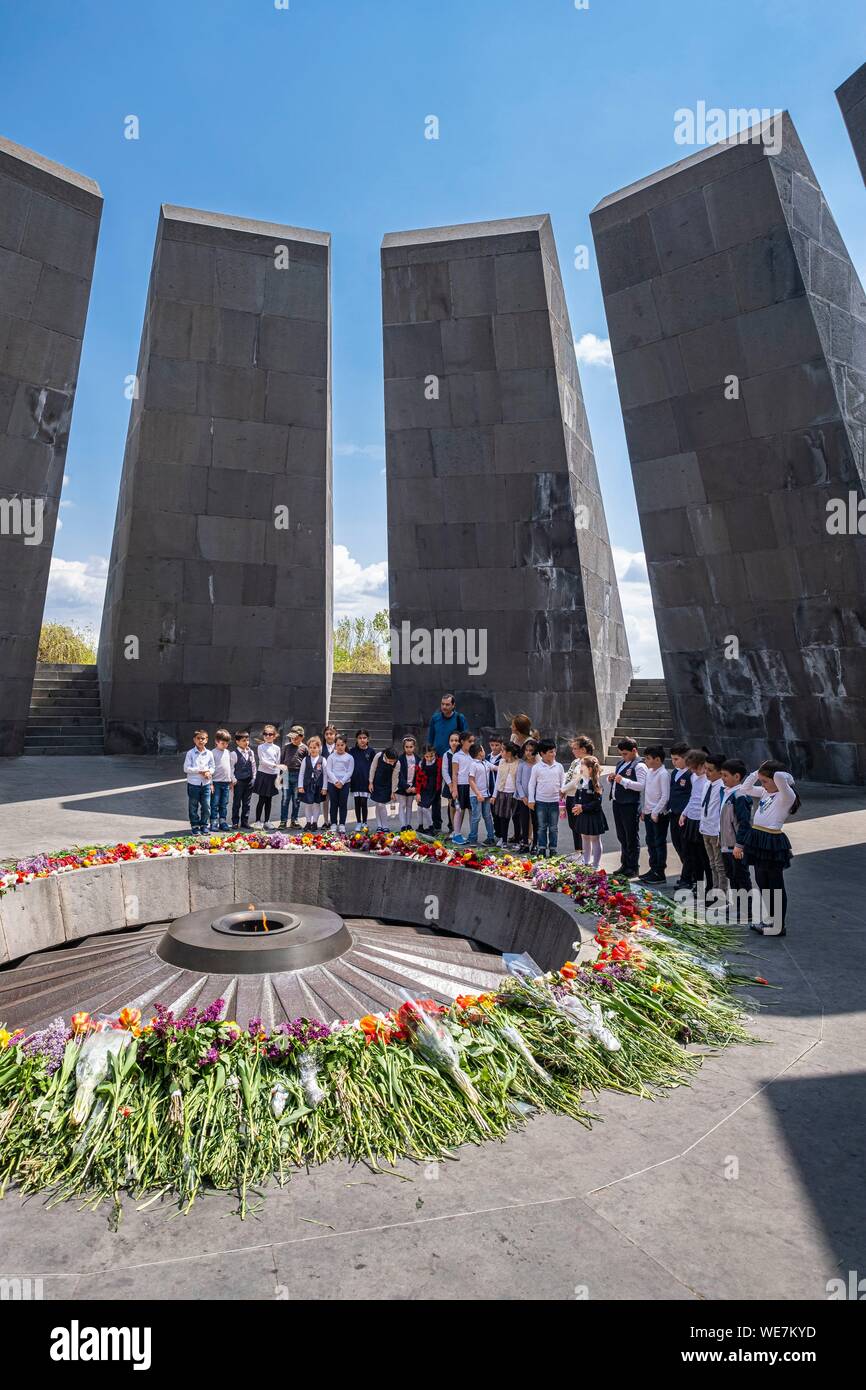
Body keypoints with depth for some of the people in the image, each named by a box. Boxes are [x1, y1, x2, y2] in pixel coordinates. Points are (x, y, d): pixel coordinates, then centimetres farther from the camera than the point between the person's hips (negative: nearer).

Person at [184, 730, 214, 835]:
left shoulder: (209, 753, 4)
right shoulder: (190, 753, -4)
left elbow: (212, 767, 9)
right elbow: (186, 768, -8)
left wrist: (209, 772, -13)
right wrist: (199, 771, -16)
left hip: (206, 783, 2)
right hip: (193, 783, -2)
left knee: (206, 806, 3)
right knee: (193, 806, 7)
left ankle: (204, 825, 18)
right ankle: (195, 826, 19)